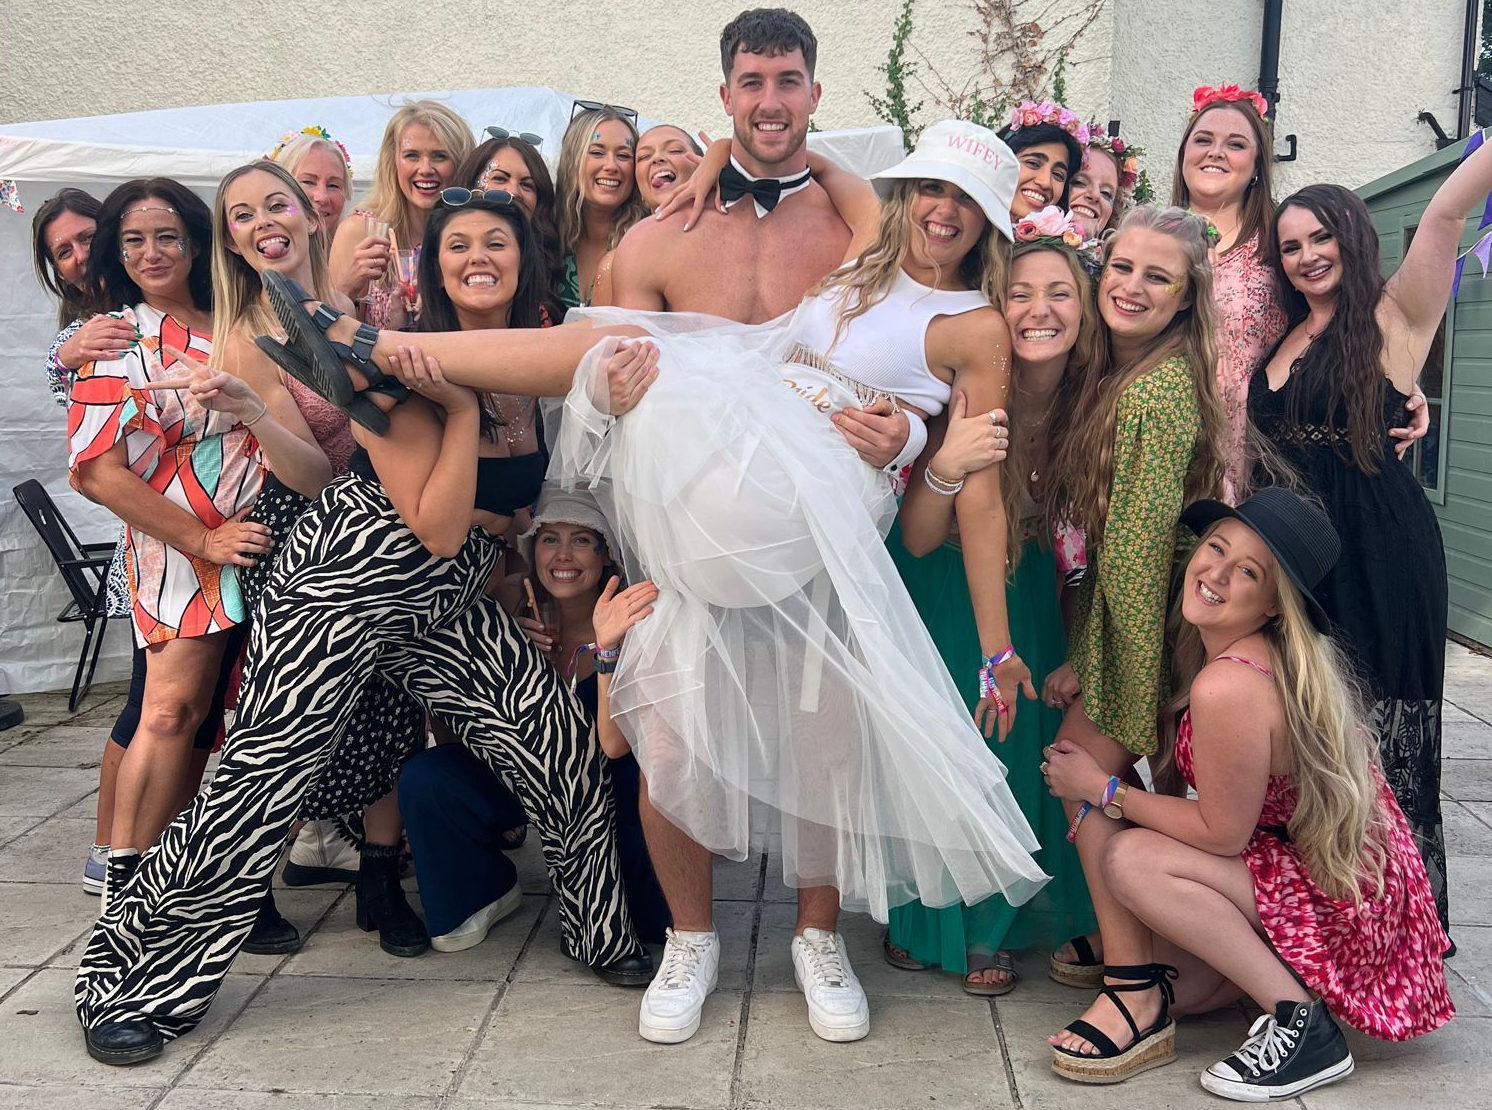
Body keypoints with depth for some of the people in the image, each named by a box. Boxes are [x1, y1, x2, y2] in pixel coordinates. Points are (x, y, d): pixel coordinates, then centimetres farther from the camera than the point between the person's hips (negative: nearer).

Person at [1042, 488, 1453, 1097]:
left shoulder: (1229, 686, -29)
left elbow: (1222, 834, -19)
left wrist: (1102, 790, -9)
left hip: (1342, 898, -9)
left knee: (1132, 859, -21)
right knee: (1166, 985, 8)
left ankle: (1300, 1020, -12)